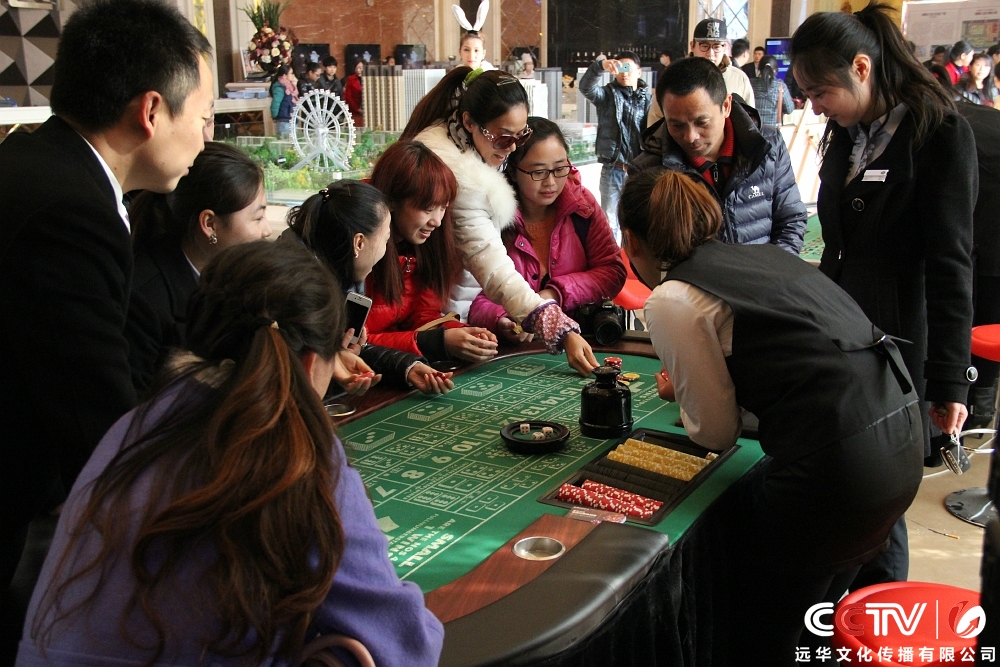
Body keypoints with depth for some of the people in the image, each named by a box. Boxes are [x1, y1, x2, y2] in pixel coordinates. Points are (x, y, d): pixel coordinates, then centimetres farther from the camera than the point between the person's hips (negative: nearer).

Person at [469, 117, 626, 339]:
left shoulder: (581, 202, 1)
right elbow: (474, 298, -9)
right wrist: (500, 320, -31)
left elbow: (613, 272, 2)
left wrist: (556, 293, -13)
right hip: (511, 346, -4)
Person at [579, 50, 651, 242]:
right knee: (609, 221, 6)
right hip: (612, 169, -1)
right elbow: (586, 87, -18)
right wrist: (600, 65, -36)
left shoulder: (647, 98, 3)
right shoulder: (608, 94, 2)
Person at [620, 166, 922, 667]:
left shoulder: (671, 301, -6)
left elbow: (717, 432, 0)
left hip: (839, 466, -8)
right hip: (903, 439, 8)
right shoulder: (760, 254, 15)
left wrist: (680, 393, 20)